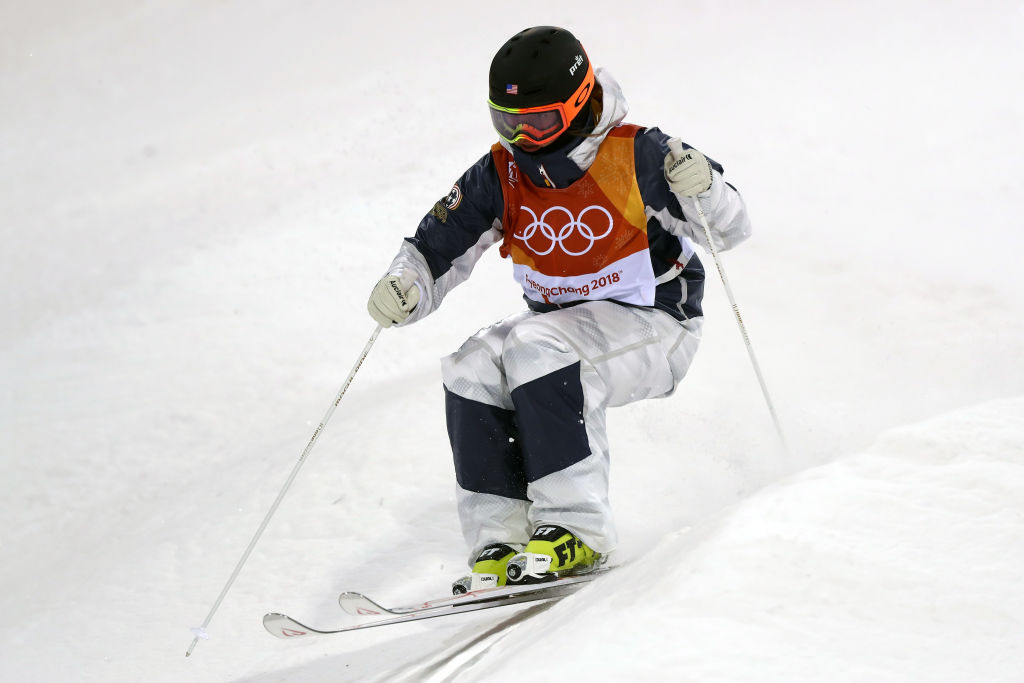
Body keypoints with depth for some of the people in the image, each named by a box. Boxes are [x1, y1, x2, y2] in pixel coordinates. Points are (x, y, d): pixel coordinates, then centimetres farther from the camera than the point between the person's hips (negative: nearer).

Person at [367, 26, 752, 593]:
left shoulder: (635, 157, -17)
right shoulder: (499, 177, -4)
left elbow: (729, 231, -11)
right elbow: (436, 249, 1)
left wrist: (702, 188, -33)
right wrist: (403, 288, -21)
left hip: (654, 324, -6)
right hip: (562, 326, 6)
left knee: (538, 349, -32)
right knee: (473, 369, -19)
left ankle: (575, 530, -28)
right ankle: (501, 542, -18)